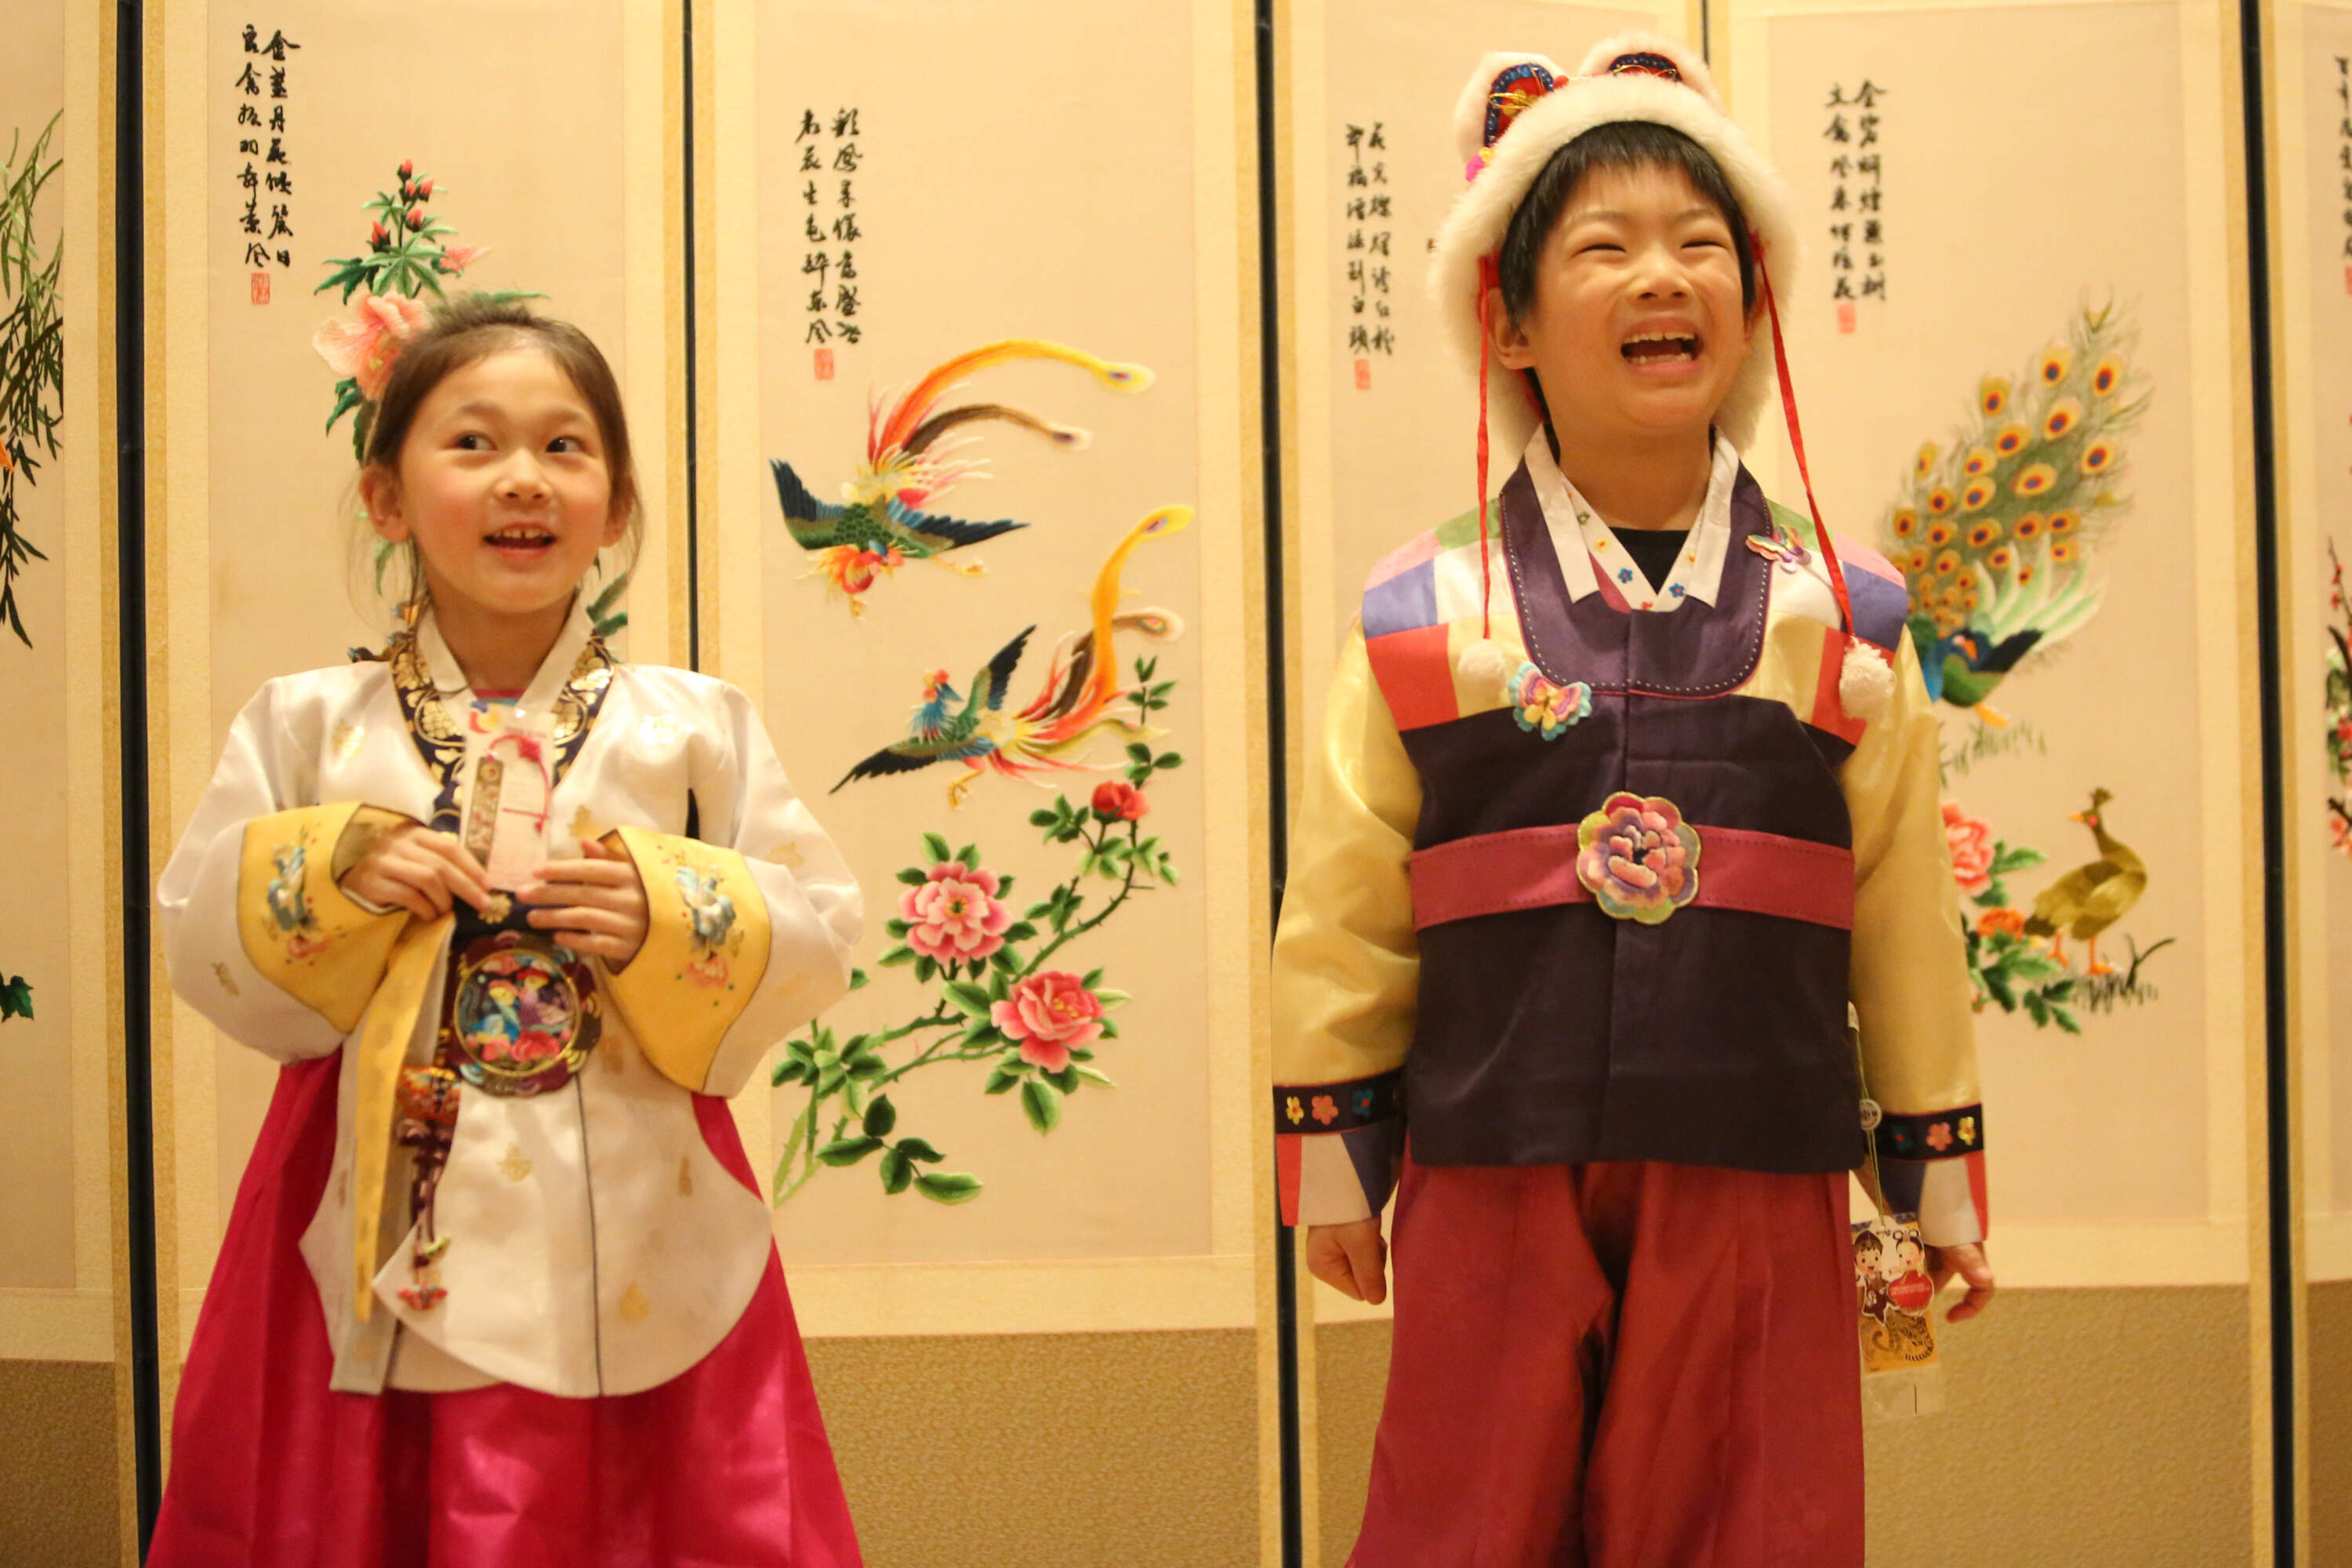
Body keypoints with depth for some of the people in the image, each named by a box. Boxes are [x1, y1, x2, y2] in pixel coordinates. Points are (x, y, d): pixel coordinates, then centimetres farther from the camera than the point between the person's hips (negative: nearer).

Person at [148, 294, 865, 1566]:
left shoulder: (695, 724, 4)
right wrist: (334, 876, -10)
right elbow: (200, 947, 6)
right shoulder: (307, 724, 6)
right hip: (381, 1246, 0)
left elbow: (814, 936, 3)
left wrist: (669, 922, -13)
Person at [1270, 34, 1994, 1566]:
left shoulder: (1842, 619, 4)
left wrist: (1938, 1176, 11)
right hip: (1493, 1185, -1)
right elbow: (1341, 916, 5)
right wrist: (1329, 1157, 7)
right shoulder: (1424, 620, 1)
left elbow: (1905, 918, 9)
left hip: (1757, 1190, 1)